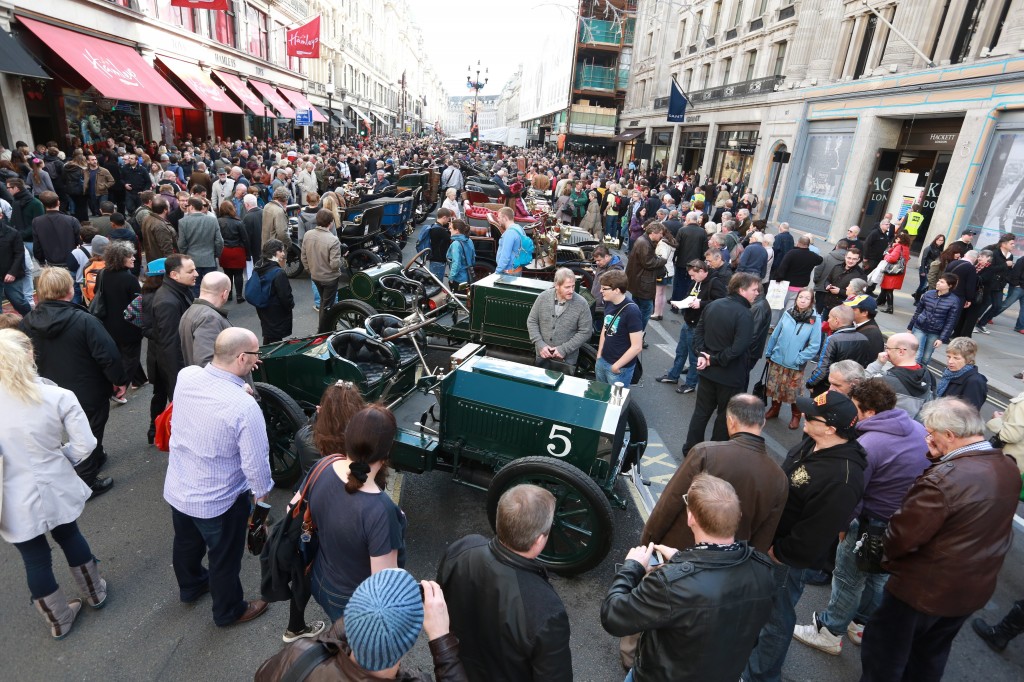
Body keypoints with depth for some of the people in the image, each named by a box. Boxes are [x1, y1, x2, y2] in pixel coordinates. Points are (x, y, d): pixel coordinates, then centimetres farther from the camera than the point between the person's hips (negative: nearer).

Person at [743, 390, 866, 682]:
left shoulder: (841, 478, -34)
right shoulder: (811, 444, -6)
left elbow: (815, 535, -28)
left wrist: (778, 553, -15)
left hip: (788, 559, -9)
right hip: (768, 539, 9)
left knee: (776, 617, 14)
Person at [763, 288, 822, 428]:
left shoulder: (815, 320, -12)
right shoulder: (788, 314, -5)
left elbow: (814, 346, -12)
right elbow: (775, 335, 4)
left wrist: (799, 359, -13)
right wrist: (768, 353, 8)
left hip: (796, 365, -3)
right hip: (777, 359, 3)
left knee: (794, 391, 8)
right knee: (774, 387, 16)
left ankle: (796, 416, 30)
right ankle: (774, 409, 38)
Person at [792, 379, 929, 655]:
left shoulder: (866, 445, -28)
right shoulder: (919, 430, -5)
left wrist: (843, 526, -3)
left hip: (874, 526, -7)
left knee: (848, 578, 11)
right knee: (877, 575, 25)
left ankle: (829, 633, 27)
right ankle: (861, 625, 44)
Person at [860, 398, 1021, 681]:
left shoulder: (941, 480, -33)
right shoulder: (1008, 467, -7)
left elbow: (899, 538, -27)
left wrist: (879, 552, -7)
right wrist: (938, 459, -5)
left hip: (924, 589, -8)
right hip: (977, 588, 8)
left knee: (884, 655, 15)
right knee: (931, 657, 30)